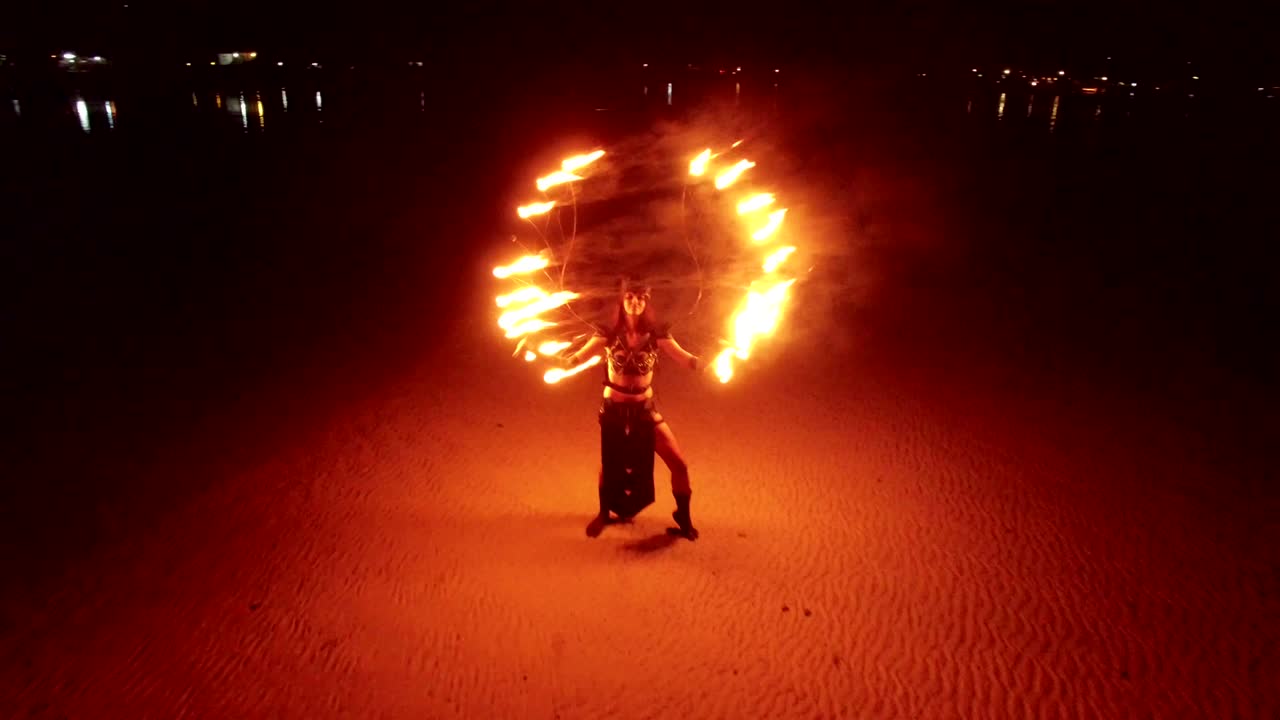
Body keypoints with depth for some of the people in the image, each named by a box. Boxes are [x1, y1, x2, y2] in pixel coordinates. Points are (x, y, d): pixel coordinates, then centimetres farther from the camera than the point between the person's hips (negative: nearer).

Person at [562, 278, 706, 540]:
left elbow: (685, 358, -18)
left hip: (645, 410, 1)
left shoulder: (656, 334, -7)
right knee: (610, 465, 15)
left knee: (678, 464, -1)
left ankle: (683, 516, 24)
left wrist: (708, 362, -39)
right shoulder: (609, 333, -9)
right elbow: (580, 355, -22)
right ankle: (604, 514, 43)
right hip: (613, 410, 0)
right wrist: (560, 363, -44)